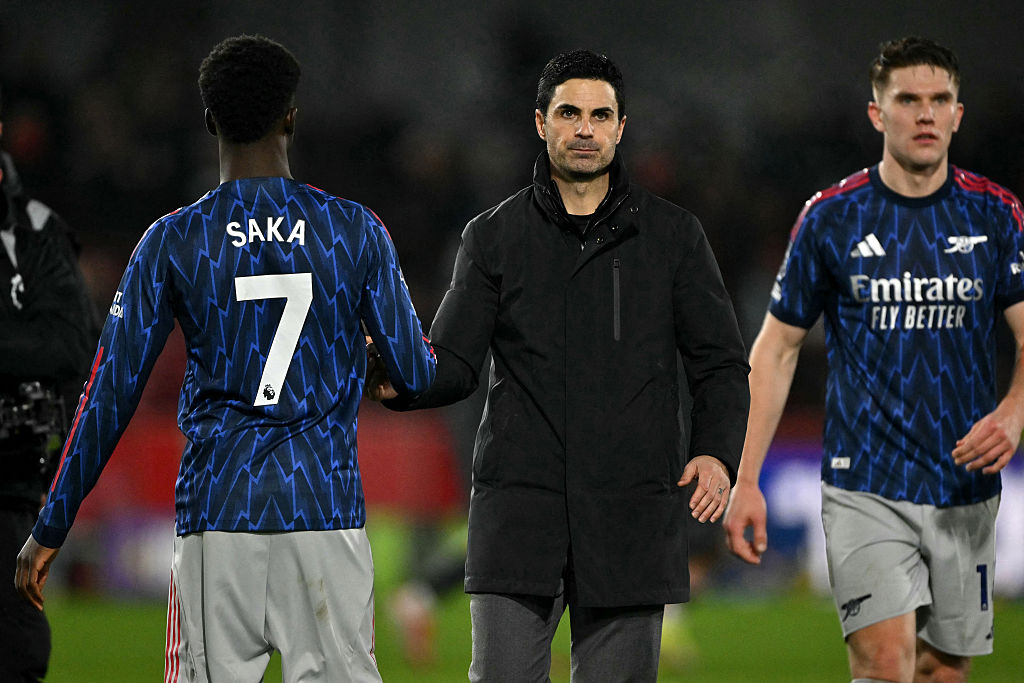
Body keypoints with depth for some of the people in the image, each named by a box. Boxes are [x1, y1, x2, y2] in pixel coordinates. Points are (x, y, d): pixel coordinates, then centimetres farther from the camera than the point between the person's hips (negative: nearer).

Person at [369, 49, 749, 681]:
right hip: (519, 506, 0)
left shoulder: (673, 236, 8)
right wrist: (397, 382, -18)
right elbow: (454, 365, 6)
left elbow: (721, 365, 8)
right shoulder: (493, 237, 9)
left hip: (631, 519, 0)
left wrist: (717, 453, -10)